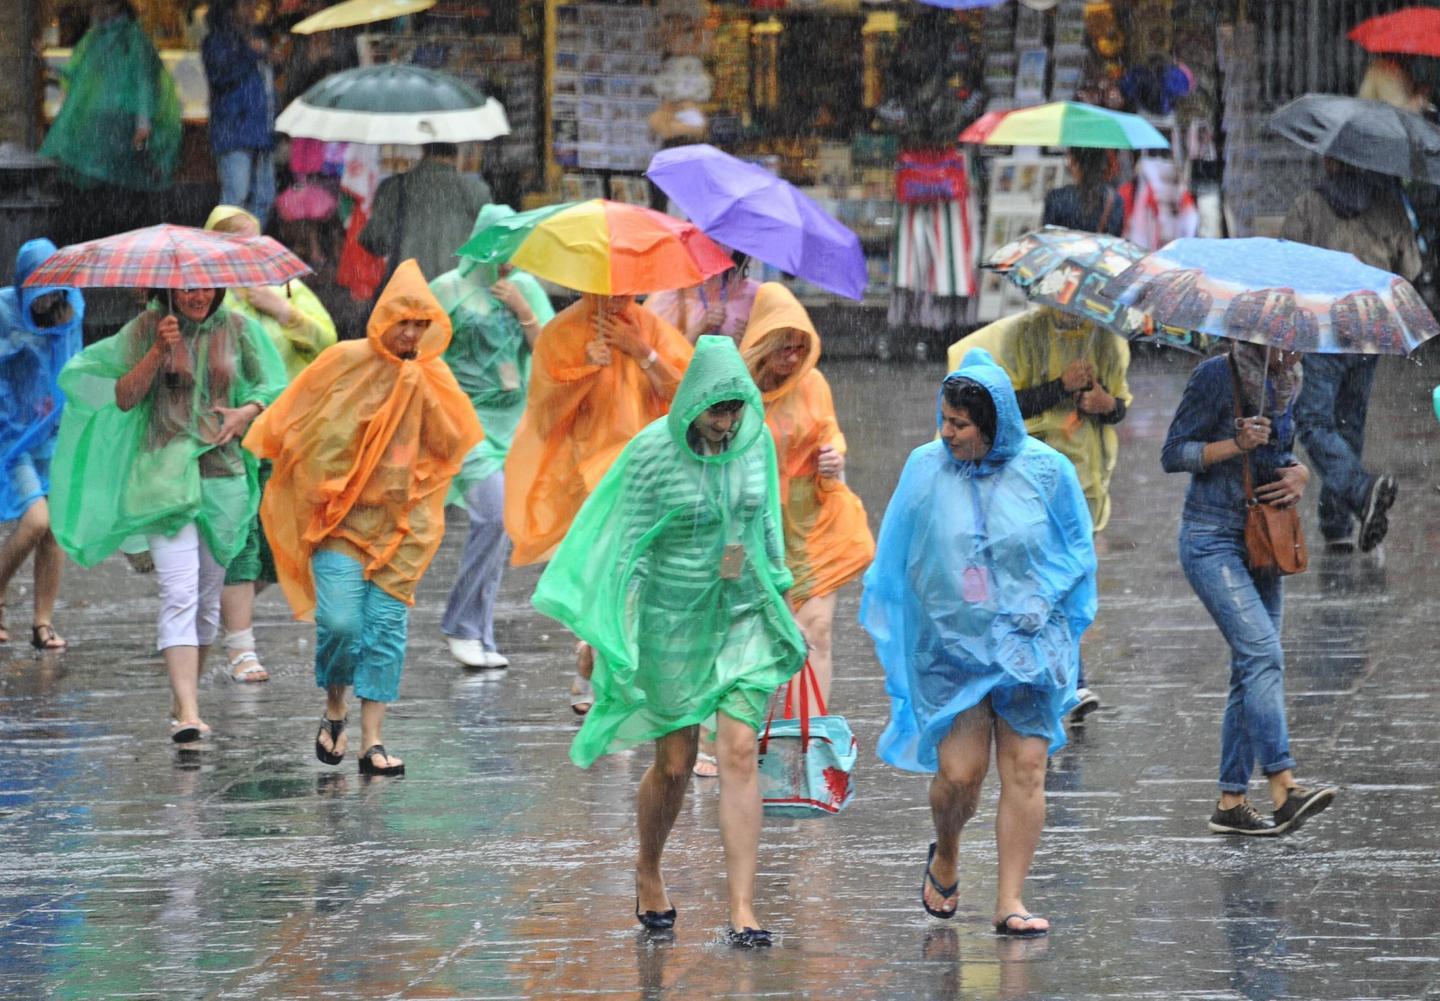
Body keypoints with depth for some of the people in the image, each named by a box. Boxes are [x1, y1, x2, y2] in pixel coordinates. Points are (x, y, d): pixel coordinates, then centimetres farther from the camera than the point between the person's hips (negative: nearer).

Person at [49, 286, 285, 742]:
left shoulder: (235, 329, 7)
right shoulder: (146, 329, 2)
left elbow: (270, 386, 13)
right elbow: (124, 398, -1)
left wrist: (247, 412, -8)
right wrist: (158, 352, -14)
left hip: (224, 474, 3)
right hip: (166, 475, -3)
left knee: (208, 596, 10)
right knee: (179, 593, -16)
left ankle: (186, 695, 27)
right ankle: (188, 711, -25)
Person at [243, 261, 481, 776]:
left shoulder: (432, 377, 7)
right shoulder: (347, 362, -2)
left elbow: (455, 442, -1)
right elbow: (291, 423, 4)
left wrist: (422, 389, -8)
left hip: (399, 520, 3)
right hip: (340, 515, -3)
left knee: (387, 627, -2)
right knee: (340, 621, -14)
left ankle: (372, 740, 1)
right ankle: (334, 709, 13)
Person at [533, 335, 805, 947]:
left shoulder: (757, 443, -4)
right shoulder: (653, 452, -16)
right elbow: (627, 544, -12)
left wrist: (776, 600, 17)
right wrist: (614, 633, -15)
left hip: (741, 618, 3)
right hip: (673, 621, -2)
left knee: (739, 755, -9)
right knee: (675, 764, 8)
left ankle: (742, 913, -12)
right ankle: (648, 871, 38)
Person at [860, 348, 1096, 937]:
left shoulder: (1046, 471, -4)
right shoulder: (926, 469, -1)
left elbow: (1076, 551, 7)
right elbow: (894, 558, 9)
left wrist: (1041, 605, -5)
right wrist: (888, 633, 8)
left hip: (1027, 642, 0)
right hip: (952, 643, 0)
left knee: (1025, 768, -5)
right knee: (959, 771, -8)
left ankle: (1010, 900, 0)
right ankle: (945, 858, 23)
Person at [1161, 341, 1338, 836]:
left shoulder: (1284, 382, 11)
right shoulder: (1216, 376, -10)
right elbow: (1173, 454, -9)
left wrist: (1298, 473, 1)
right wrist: (1236, 445, -22)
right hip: (1213, 539, -8)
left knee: (1253, 669, 5)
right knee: (1262, 652, -21)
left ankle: (1231, 800, 9)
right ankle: (1284, 788, -28)